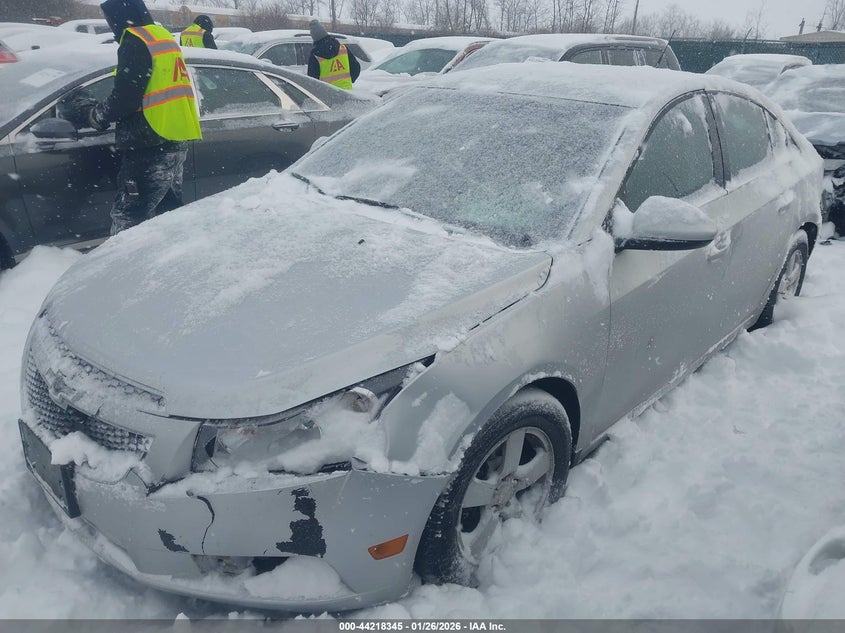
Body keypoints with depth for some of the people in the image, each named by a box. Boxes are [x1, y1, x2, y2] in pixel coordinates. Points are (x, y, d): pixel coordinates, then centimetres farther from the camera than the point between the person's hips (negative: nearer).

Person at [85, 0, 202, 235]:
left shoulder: (135, 41, -10)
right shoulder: (164, 37, 19)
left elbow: (124, 97, -16)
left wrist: (98, 114, 2)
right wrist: (103, 108, 22)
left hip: (151, 146, -10)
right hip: (176, 140, 10)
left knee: (127, 215, -8)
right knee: (169, 210, 17)